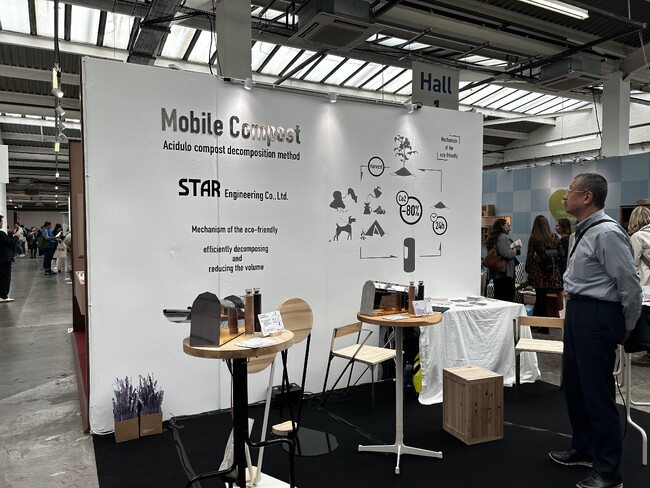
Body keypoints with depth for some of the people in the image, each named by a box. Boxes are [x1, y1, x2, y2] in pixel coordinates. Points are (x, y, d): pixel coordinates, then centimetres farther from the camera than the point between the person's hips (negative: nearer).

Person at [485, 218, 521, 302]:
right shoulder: (503, 237, -11)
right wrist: (516, 251, -5)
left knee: (498, 296, 11)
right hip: (505, 273, -9)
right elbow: (505, 253, -21)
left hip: (495, 273, 9)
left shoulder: (492, 238, 17)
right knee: (508, 298, -7)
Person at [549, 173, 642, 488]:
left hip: (597, 316, -10)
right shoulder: (584, 232, 11)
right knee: (573, 385, 19)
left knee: (597, 392, 0)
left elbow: (630, 284, -17)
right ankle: (583, 449, 38)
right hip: (577, 312, 10)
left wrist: (628, 327, -5)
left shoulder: (607, 233, -19)